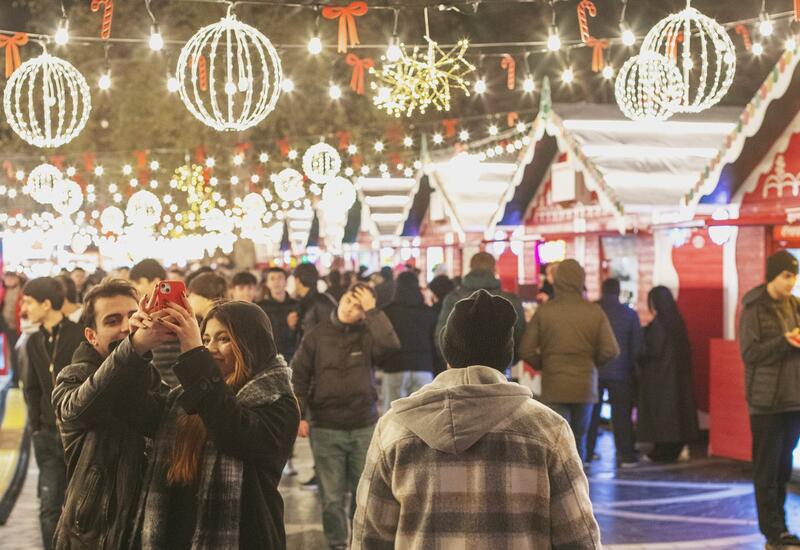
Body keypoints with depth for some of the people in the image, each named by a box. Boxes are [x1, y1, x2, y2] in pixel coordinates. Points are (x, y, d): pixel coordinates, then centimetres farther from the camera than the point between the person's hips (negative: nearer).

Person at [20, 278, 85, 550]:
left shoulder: (80, 337, -11)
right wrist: (35, 426, 8)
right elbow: (31, 389, 17)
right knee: (49, 506, 4)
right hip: (48, 435, 5)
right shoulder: (35, 342, 9)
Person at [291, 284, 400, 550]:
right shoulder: (317, 335, 0)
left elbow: (390, 345, -22)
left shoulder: (368, 335, 0)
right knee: (332, 496, 4)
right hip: (325, 429, 0)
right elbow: (299, 376, 1)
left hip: (365, 427, 1)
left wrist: (373, 311, -17)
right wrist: (299, 415, -7)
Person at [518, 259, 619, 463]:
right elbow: (610, 350, -7)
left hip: (554, 387, -2)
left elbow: (526, 350, -9)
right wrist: (590, 362, 11)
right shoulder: (594, 312, -2)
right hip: (585, 386, 2)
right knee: (579, 440, 17)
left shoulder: (544, 310, -6)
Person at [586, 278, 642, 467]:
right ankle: (625, 455, 3)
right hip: (620, 372, -1)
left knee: (591, 414, 9)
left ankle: (587, 453, 11)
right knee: (621, 414, 4)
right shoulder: (630, 314, -2)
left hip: (593, 371, 1)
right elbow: (637, 345, 0)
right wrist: (631, 366, 12)